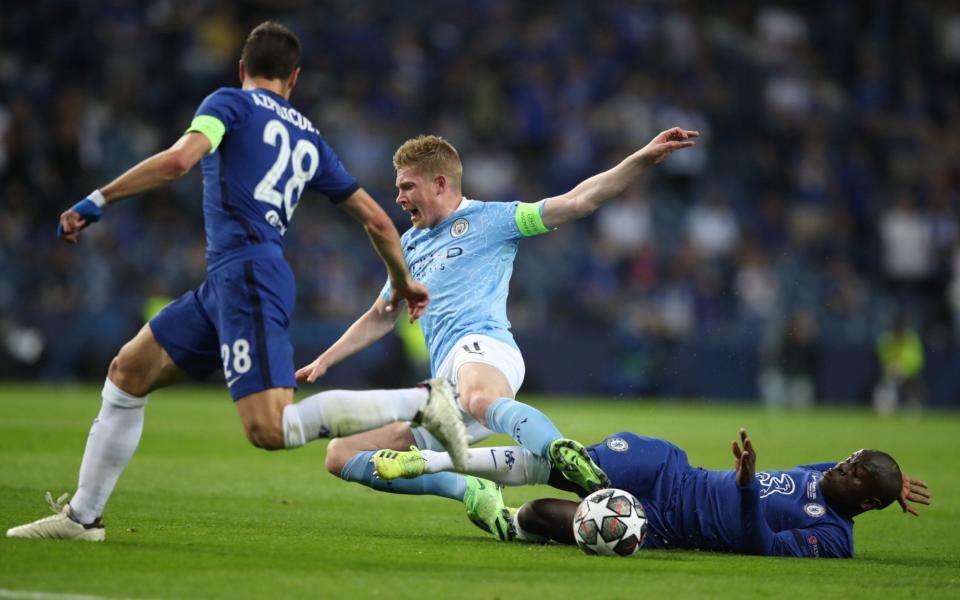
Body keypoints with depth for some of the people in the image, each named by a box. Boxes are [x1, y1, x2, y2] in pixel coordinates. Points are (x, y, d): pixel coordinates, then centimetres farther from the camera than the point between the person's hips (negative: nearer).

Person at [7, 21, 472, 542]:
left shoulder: (232, 102, 4)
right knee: (127, 373, 15)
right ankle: (82, 516, 19)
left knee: (270, 430, -19)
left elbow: (179, 160, -15)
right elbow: (376, 220, 22)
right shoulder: (309, 137, 21)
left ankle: (420, 400, -18)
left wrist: (98, 200, -8)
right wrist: (403, 283, 38)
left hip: (247, 273, -8)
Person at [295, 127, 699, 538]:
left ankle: (564, 455, -66)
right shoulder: (411, 244, 30)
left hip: (480, 347, -8)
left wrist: (644, 158, -10)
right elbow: (380, 318, 40)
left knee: (480, 399, -45)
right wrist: (322, 363, 34)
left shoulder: (488, 220, 9)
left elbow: (577, 202, 1)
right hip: (443, 385, 8)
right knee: (341, 456, -4)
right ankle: (473, 494, -13)